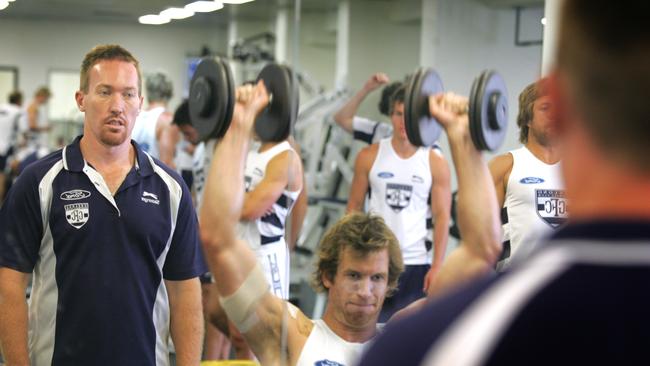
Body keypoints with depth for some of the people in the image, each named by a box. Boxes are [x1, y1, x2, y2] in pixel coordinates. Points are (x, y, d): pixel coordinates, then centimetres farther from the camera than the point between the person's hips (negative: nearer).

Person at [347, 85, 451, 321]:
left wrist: (437, 266, -7)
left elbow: (442, 217, -1)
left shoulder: (435, 162, 0)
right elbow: (354, 207, 7)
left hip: (416, 263, 0)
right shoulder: (370, 156, 3)